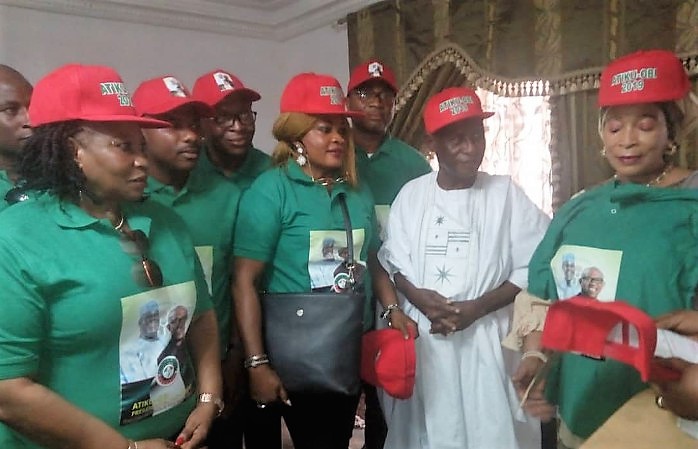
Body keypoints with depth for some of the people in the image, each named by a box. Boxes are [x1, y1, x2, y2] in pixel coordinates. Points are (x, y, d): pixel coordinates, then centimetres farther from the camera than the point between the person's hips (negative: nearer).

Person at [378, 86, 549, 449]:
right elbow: (391, 261, 4)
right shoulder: (411, 194, 4)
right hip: (421, 337, 2)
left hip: (485, 339, -1)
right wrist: (416, 296, -15)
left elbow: (531, 268, -4)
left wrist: (477, 307, -14)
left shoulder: (506, 193, -1)